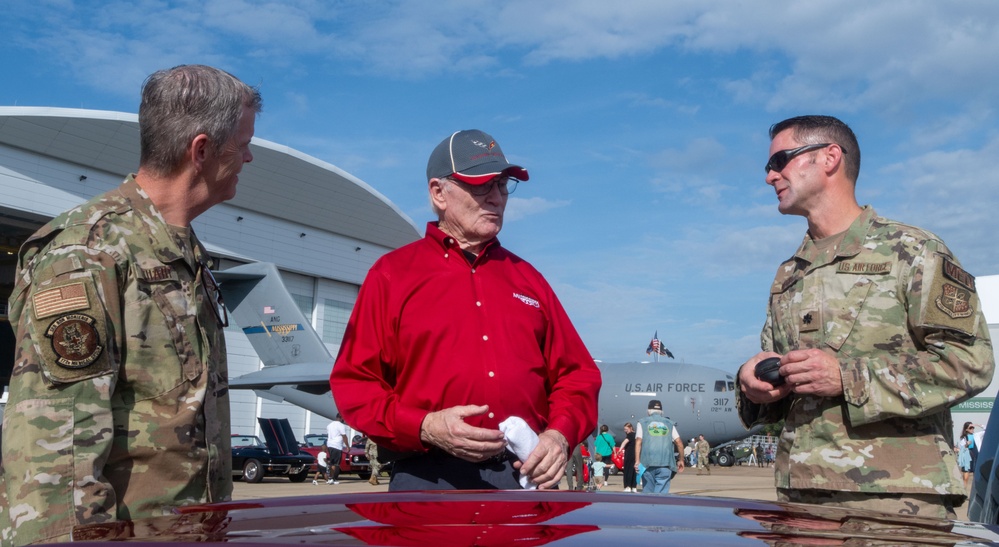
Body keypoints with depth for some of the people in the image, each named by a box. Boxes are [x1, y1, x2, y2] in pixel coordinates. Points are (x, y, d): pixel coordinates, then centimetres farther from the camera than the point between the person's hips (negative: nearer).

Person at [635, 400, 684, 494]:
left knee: (648, 491, 10)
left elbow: (638, 441, -1)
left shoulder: (642, 422, 11)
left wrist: (637, 460, -7)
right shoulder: (669, 423, 15)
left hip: (647, 462, 0)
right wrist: (681, 459, 16)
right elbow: (679, 442, 7)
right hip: (665, 462, 0)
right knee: (662, 492, -3)